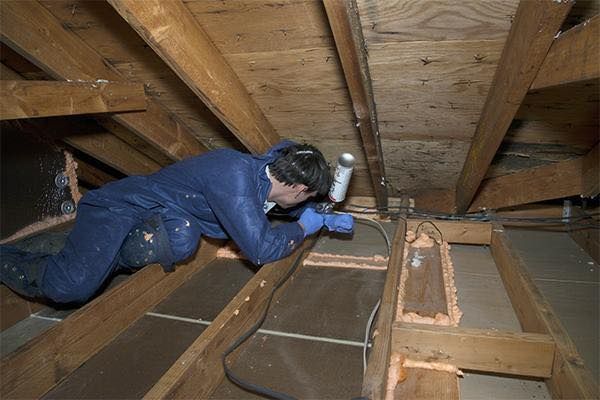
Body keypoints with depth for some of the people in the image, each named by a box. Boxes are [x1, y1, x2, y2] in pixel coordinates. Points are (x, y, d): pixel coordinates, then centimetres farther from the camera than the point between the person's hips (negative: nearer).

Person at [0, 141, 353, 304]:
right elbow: (261, 249, -30)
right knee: (73, 286, -22)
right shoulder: (235, 174, -29)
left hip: (161, 220, 9)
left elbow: (285, 202, 22)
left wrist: (325, 219, 12)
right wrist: (304, 227, -14)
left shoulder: (264, 169, -1)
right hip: (120, 206, -8)